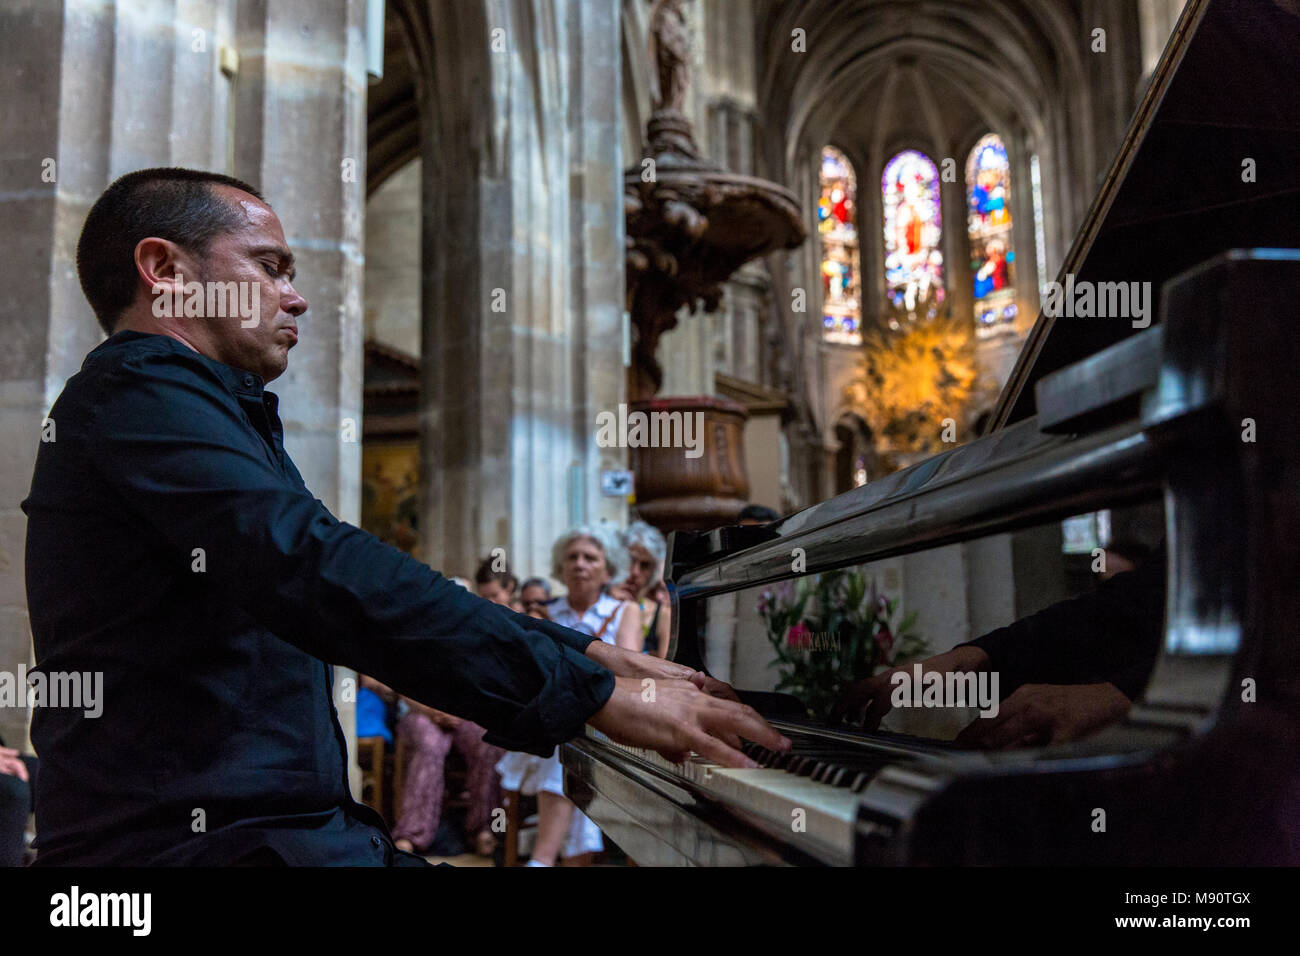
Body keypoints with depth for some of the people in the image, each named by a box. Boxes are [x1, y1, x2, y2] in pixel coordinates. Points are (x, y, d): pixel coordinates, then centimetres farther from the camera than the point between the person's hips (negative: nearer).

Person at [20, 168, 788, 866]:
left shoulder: (218, 413, 24)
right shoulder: (138, 389, -8)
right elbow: (322, 575, -23)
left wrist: (588, 651, 12)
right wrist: (596, 692, -22)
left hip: (297, 824, 9)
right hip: (193, 838, -9)